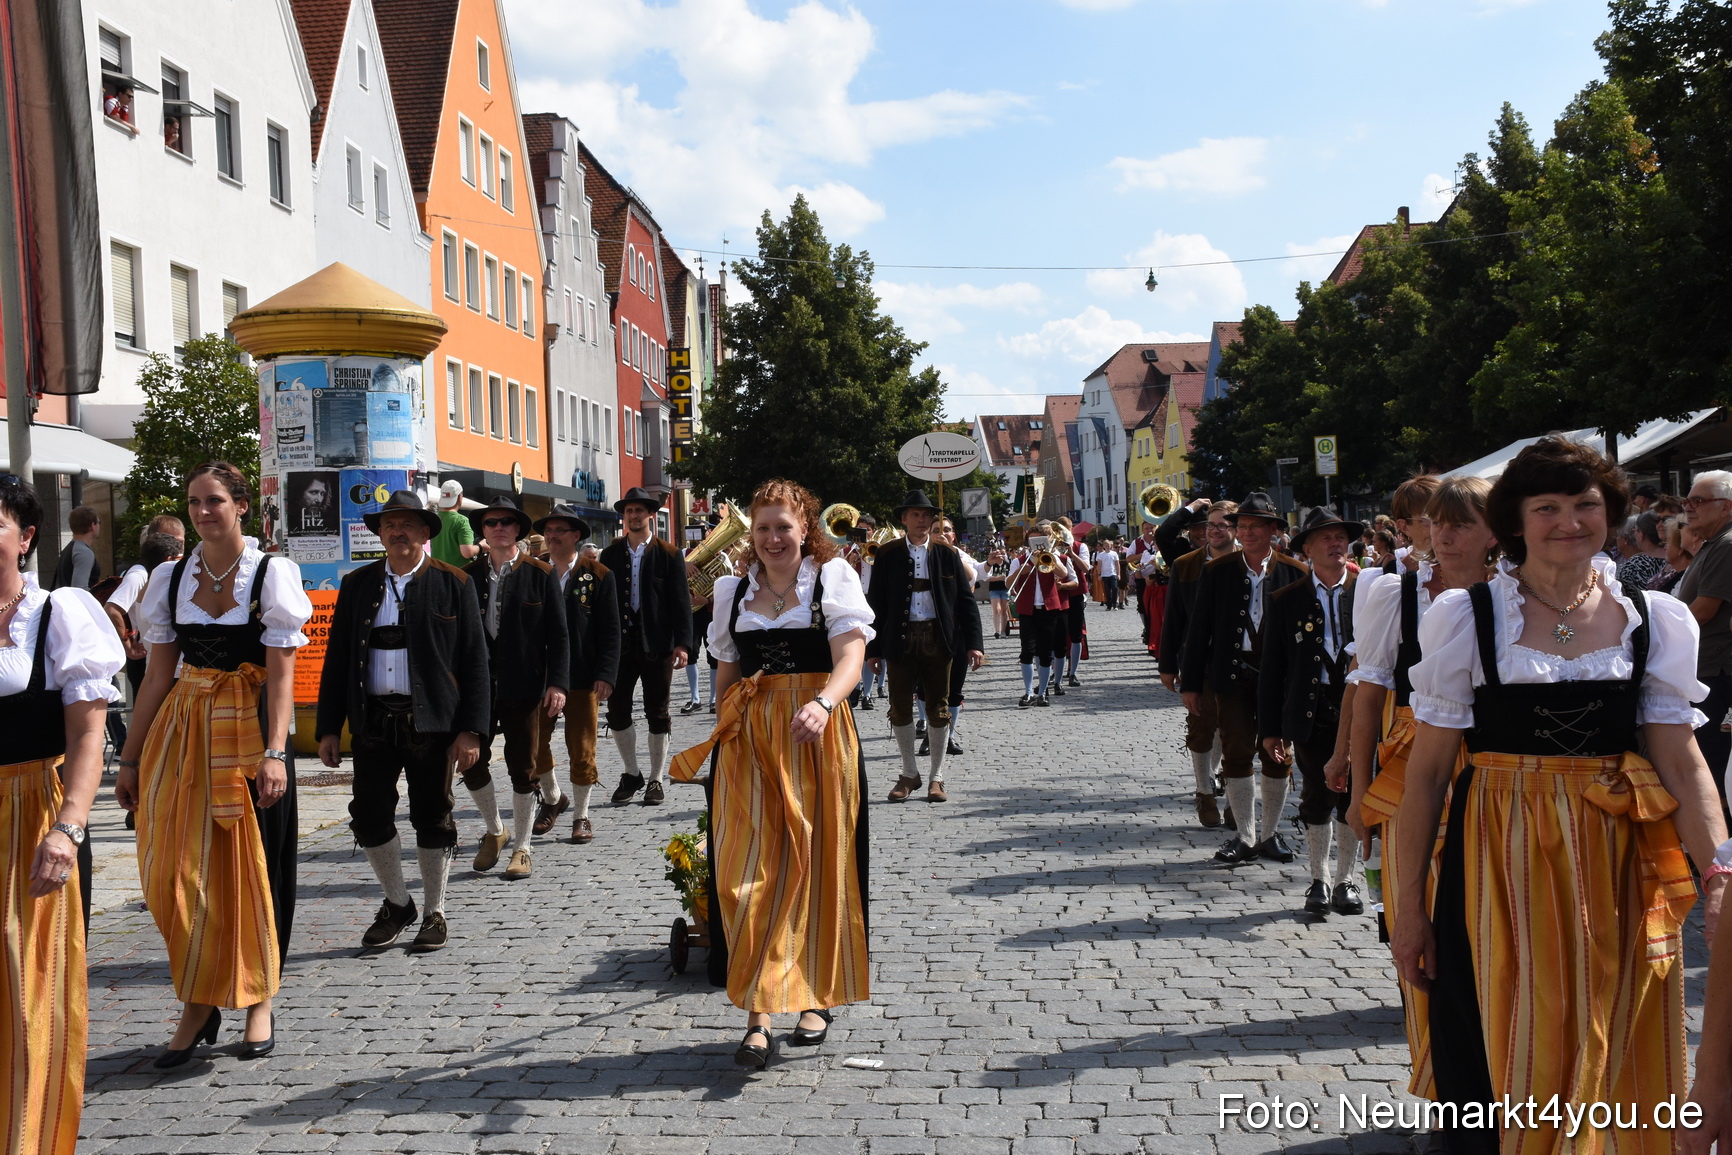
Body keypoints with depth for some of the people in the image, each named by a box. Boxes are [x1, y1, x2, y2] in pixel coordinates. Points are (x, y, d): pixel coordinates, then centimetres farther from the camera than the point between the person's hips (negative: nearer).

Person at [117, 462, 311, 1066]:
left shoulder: (271, 573, -5)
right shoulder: (171, 577, 7)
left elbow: (281, 674, -10)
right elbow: (158, 674, 8)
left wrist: (274, 752, -19)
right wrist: (131, 757, 7)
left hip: (247, 731, -4)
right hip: (181, 731, 4)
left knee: (251, 866, 4)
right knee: (179, 870, 3)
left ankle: (257, 1002, 18)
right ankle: (198, 1006, 17)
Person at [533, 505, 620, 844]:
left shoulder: (598, 576, -1)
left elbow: (610, 631, -4)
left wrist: (605, 675, -13)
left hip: (582, 676, -2)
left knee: (582, 749, 3)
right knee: (534, 745, 7)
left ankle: (581, 816, 19)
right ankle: (552, 799, 33)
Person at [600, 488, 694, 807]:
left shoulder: (668, 554, 0)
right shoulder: (610, 555, 8)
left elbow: (680, 601, -3)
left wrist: (682, 643, -11)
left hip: (656, 645, -3)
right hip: (619, 643, 3)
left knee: (657, 714, 5)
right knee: (617, 711, 4)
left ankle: (656, 780, 17)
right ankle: (631, 775, 21)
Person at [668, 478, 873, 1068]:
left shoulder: (833, 579, -1)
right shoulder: (733, 591, 11)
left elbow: (850, 656, -14)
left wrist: (822, 703, -32)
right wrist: (723, 732, 8)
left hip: (817, 737, -2)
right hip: (749, 742, 3)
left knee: (815, 864, 4)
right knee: (749, 870, -4)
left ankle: (814, 997, 21)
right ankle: (758, 1017, 0)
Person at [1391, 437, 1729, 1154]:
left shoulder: (1656, 621, 3)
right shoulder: (1466, 617, -4)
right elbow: (1428, 770, -3)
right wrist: (1410, 903, -4)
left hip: (1618, 868, 2)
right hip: (1499, 869, -2)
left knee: (1613, 1061, 12)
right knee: (1502, 1065, 6)